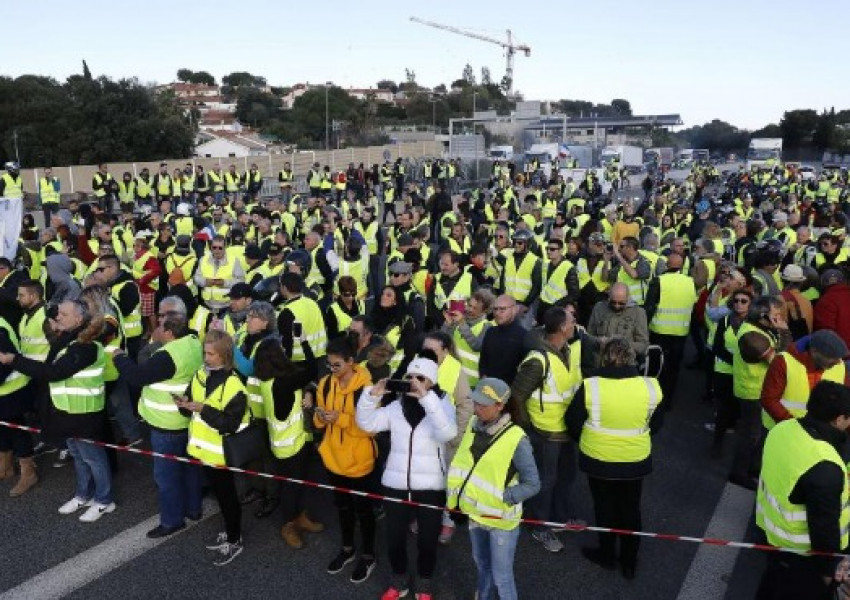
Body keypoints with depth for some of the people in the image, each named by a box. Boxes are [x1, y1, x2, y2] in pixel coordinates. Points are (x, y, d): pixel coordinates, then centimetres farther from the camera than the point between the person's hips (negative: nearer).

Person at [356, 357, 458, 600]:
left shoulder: (442, 405, -8)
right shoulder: (396, 405, 2)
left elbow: (447, 433, -28)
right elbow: (366, 423, -2)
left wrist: (426, 398, -35)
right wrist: (372, 395, -17)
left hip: (430, 486, -2)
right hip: (396, 483, 3)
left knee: (427, 540, 12)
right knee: (394, 538, 13)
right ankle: (399, 580, 39)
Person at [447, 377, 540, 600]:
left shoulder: (516, 439, -25)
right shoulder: (473, 425, -6)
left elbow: (532, 485, -19)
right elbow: (461, 463, 8)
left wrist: (501, 497, -26)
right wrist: (455, 495, 3)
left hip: (501, 519, -6)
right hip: (475, 513, 6)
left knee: (501, 576, 7)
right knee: (482, 564, 27)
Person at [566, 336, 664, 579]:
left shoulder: (590, 386, -21)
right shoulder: (650, 387, -14)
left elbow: (572, 422, -9)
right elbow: (655, 425, 3)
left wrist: (584, 441, 12)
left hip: (598, 459, -2)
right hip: (635, 461, 2)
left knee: (605, 508, 20)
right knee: (630, 510, 21)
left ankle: (607, 555, 38)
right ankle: (629, 563, 36)